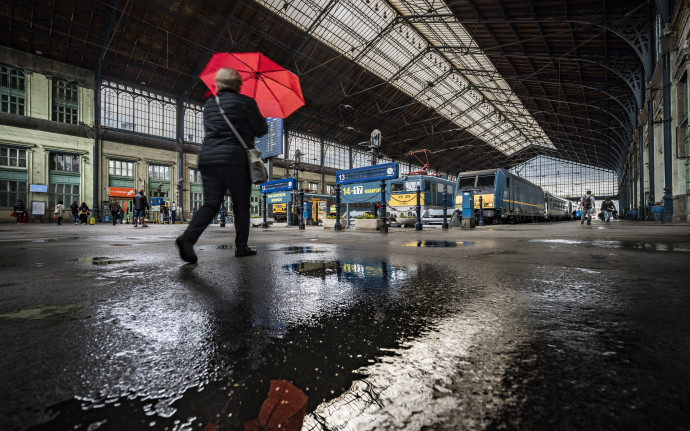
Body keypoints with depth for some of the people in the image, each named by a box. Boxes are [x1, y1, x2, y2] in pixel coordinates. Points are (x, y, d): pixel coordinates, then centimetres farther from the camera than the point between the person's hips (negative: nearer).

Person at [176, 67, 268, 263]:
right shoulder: (245, 102, 0)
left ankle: (188, 237, -16)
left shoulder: (209, 104, 18)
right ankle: (241, 247, 9)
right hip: (235, 159, -5)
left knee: (210, 204, 4)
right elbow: (262, 130, 3)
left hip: (207, 157, 5)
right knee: (241, 206, 5)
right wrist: (261, 119, 24)